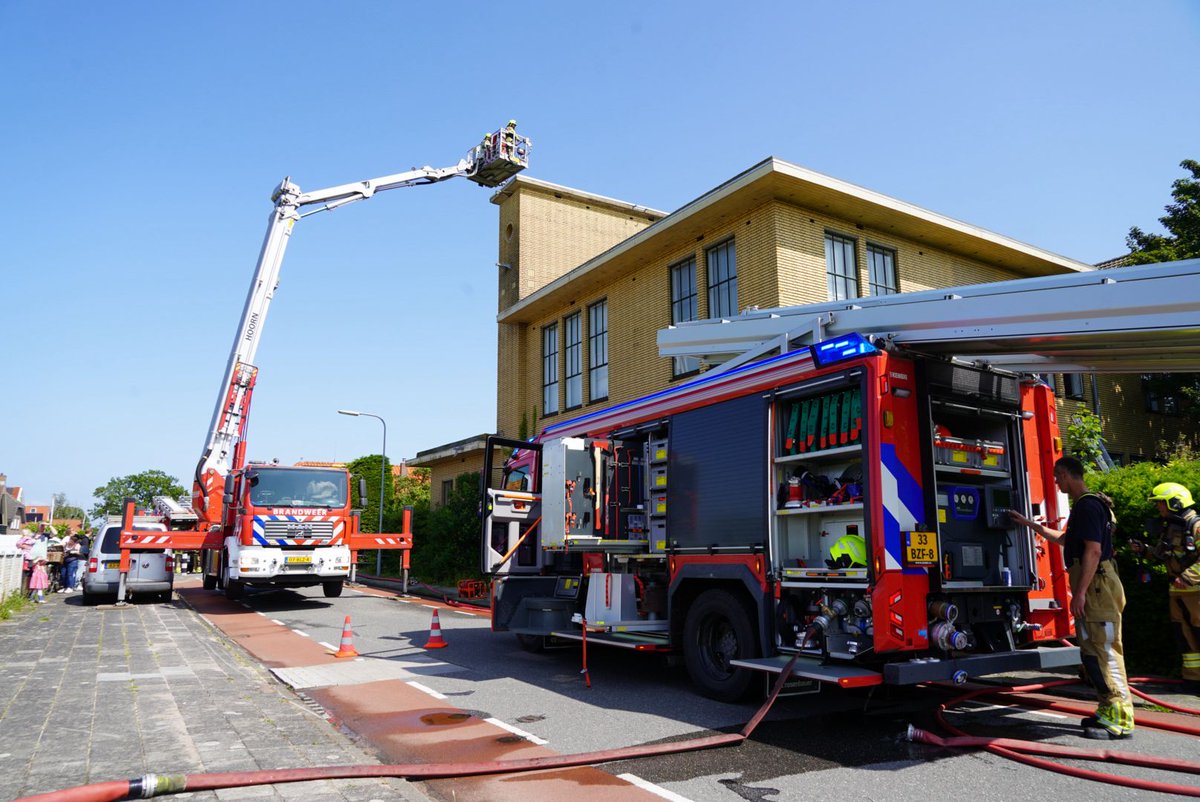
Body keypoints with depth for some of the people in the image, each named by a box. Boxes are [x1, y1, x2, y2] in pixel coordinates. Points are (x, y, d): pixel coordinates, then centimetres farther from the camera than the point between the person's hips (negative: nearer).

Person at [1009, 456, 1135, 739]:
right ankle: (1108, 711, 21)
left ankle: (1119, 720, -4)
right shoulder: (1083, 505, 18)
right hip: (1093, 588, 11)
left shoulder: (1088, 505, -15)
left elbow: (1094, 550, -22)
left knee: (1103, 651, -8)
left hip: (1096, 586, -11)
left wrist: (1080, 592, -23)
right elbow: (1063, 538, 34)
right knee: (1093, 651, 14)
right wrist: (1029, 524, 36)